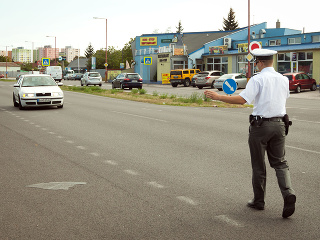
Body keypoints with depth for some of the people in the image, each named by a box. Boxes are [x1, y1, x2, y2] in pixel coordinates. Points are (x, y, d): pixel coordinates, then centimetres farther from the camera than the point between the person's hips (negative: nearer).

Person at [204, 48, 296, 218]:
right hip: (279, 124, 5)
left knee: (258, 165, 8)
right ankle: (288, 193, -10)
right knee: (280, 162, 12)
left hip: (260, 125, -5)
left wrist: (218, 97, -17)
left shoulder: (257, 80, -12)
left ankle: (259, 201, 19)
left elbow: (242, 99, -24)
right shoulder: (284, 80, 7)